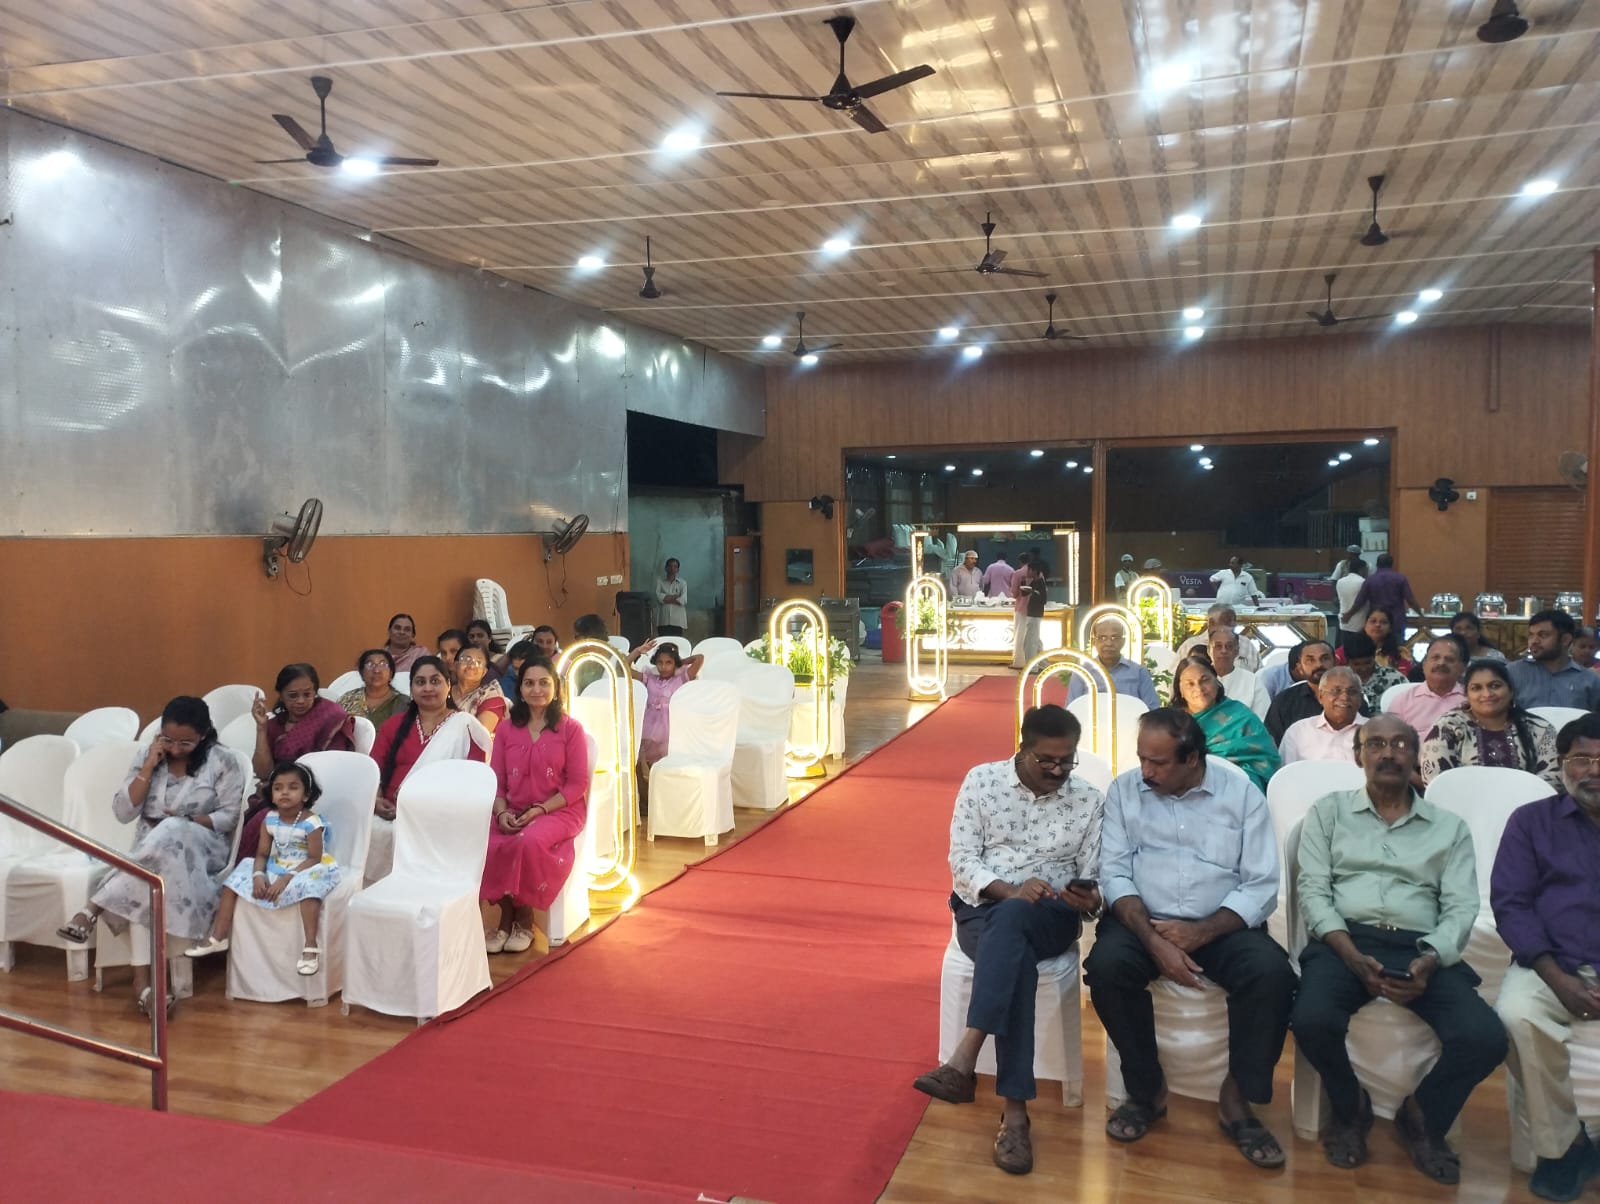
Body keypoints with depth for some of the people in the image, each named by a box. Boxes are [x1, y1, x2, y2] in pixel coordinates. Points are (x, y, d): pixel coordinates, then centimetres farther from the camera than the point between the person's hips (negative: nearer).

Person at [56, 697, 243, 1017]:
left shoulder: (222, 762, -2)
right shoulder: (147, 756, 8)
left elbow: (229, 816, -4)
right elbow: (122, 812, 1)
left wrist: (185, 822, -17)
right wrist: (149, 767, -7)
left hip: (203, 849, -2)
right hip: (150, 849, 3)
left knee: (169, 835, -39)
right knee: (145, 883, -35)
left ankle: (91, 911, -37)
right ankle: (141, 981, -40)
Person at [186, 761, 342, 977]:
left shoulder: (312, 823, -17)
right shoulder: (270, 820, 1)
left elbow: (314, 859, -19)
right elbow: (262, 854, 3)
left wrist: (287, 878, -27)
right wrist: (258, 875, -18)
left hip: (304, 870, -7)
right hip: (276, 869, 7)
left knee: (308, 884, -39)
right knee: (238, 877, -2)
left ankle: (311, 947, -38)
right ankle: (218, 937, 8)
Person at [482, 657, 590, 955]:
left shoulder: (570, 728, -1)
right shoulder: (507, 729, 11)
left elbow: (578, 785, -5)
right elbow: (496, 781, 8)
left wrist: (540, 810, -16)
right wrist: (501, 812, -12)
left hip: (559, 810, -3)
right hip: (513, 812, 3)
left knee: (529, 841, -36)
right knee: (485, 844, -29)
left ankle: (523, 918, -10)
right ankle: (507, 915, -5)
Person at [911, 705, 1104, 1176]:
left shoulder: (1090, 802, 4)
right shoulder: (982, 780, 2)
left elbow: (1093, 880, 4)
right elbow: (962, 860, -3)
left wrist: (1089, 898, -21)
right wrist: (1008, 889, -20)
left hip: (1049, 918, 0)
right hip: (981, 909, 0)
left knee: (1010, 921, -38)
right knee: (1016, 959, -36)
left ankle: (964, 1062, -45)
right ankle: (1014, 1111, -37)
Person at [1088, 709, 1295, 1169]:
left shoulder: (1242, 793, -1)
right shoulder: (1125, 789, 2)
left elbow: (1262, 886, -6)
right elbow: (1114, 874, -5)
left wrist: (1201, 931, -20)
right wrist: (1154, 940, -20)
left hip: (1222, 926, 0)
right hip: (1143, 921, 0)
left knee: (1273, 973, -30)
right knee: (1106, 965, -31)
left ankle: (1236, 1098, -7)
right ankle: (1147, 1089, -7)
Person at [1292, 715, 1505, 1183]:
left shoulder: (1450, 827, 17)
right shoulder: (1328, 811, 13)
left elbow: (1460, 909, 6)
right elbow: (1313, 893, 3)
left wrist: (1429, 961, -16)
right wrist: (1354, 958, -15)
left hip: (1422, 950, 2)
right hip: (1346, 941, -1)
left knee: (1485, 1038, -25)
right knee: (1312, 1020, -31)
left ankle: (1422, 1118, 8)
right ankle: (1350, 1108, 4)